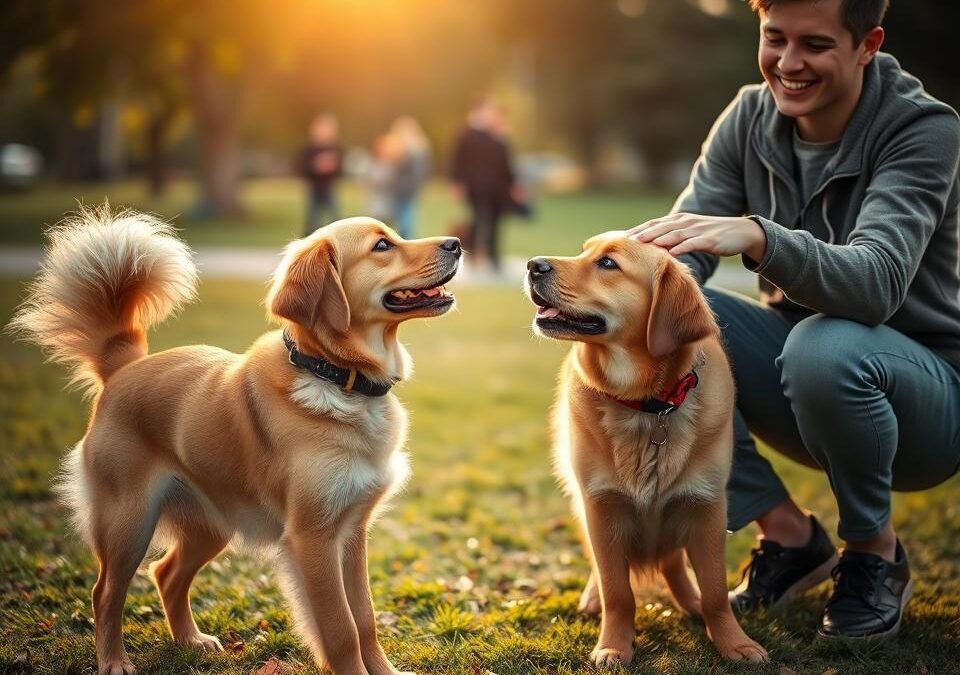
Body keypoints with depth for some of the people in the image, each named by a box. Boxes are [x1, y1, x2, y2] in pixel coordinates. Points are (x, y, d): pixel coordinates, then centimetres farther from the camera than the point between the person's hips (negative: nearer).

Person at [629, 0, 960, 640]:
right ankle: (787, 533, -5)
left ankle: (877, 553, -8)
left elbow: (876, 283, -36)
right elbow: (681, 254, -12)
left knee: (825, 346, -38)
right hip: (799, 365, 5)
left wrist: (758, 237, -52)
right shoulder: (750, 117, -4)